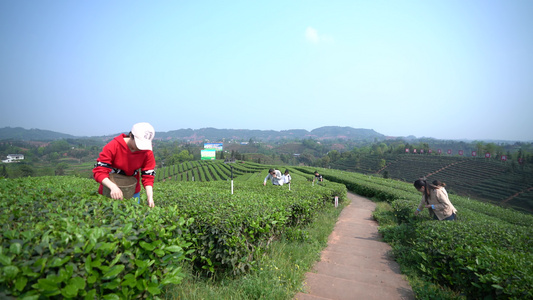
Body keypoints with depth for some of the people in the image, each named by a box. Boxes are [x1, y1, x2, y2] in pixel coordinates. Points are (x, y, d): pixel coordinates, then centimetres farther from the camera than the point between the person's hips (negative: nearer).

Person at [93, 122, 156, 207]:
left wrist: (150, 197, -26)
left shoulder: (147, 152, -13)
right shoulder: (113, 146, -21)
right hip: (109, 191, -2)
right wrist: (113, 186, -39)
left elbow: (148, 176, -11)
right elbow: (99, 171, -22)